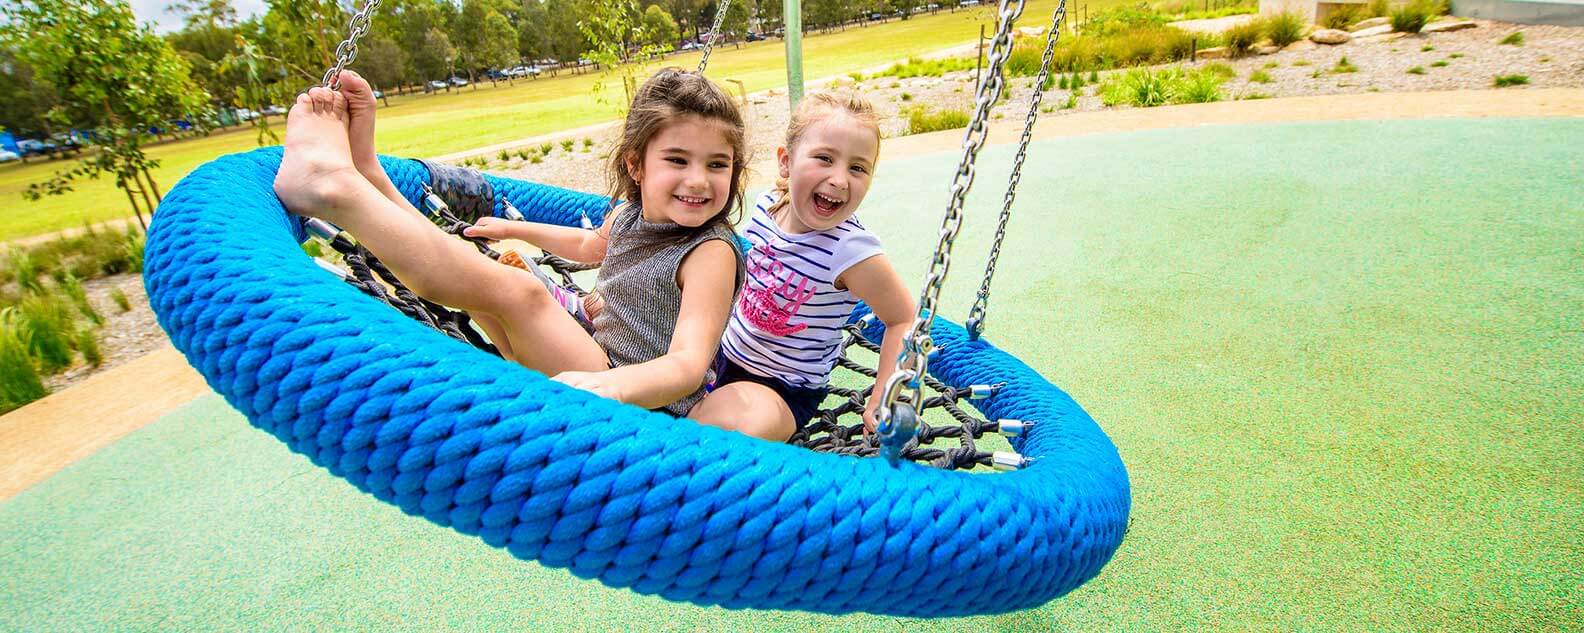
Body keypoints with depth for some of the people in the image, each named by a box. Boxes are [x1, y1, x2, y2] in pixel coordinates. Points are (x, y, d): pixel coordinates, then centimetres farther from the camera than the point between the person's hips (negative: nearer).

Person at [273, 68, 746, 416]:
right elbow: (589, 246, 30)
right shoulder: (628, 215, 5)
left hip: (642, 408, -8)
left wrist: (614, 385, -52)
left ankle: (335, 185, -21)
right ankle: (363, 172, -4)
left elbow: (689, 364, -33)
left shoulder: (711, 252, -18)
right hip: (590, 367, 8)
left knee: (518, 291, -27)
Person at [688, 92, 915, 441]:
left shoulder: (853, 252, -28)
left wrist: (880, 402, -17)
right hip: (725, 351, 6)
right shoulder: (766, 207, -10)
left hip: (784, 388, -6)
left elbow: (903, 320, -15)